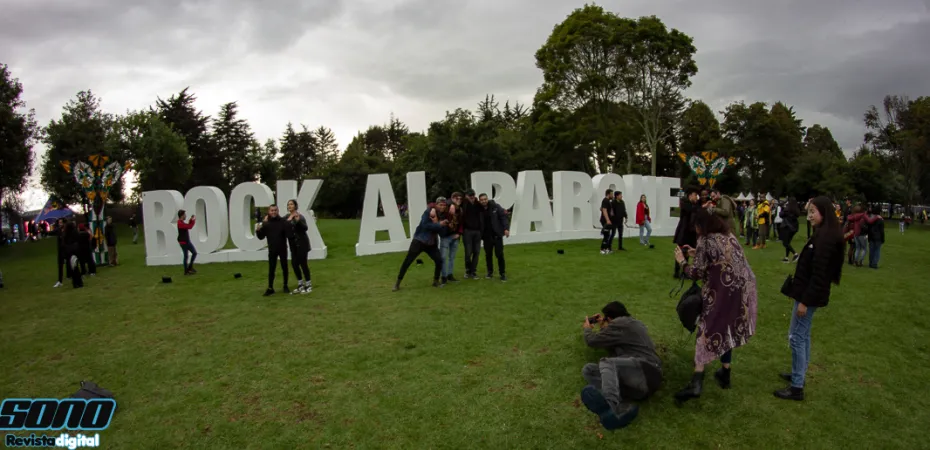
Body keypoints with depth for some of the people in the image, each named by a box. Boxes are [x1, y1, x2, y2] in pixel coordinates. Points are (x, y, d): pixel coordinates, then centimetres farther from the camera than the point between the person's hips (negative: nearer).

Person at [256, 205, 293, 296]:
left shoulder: (283, 221, -8)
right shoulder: (265, 223, -2)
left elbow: (289, 235, -15)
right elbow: (261, 237, -1)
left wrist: (287, 226, -29)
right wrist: (258, 230, -20)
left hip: (282, 249, -1)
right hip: (272, 250, 1)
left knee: (284, 268, 10)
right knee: (271, 269, 2)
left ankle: (285, 286, 22)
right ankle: (270, 288, 8)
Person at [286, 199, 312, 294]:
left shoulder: (300, 216, -12)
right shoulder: (287, 217, 6)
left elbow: (305, 228, -25)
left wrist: (298, 221, -41)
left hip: (302, 242, -6)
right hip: (293, 243, 6)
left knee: (303, 263, -4)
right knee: (294, 263, 6)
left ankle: (308, 286, 7)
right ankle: (300, 285, 19)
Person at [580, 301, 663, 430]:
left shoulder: (620, 324, 2)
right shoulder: (633, 323, 31)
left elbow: (592, 341, 7)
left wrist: (587, 329, 28)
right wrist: (602, 327, 46)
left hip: (646, 372, -9)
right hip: (640, 385, 9)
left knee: (606, 362, -32)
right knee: (588, 370, -4)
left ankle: (610, 406, -63)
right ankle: (623, 407, -33)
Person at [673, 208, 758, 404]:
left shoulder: (706, 240, -10)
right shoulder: (729, 236, 14)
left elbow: (696, 273, -12)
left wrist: (682, 261, 5)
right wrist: (697, 254, 22)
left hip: (722, 293, -7)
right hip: (741, 291, 7)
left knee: (707, 333, -5)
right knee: (727, 331, 20)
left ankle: (696, 382, -12)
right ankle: (725, 373, 29)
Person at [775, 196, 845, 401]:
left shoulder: (825, 238, -21)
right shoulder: (824, 234, 11)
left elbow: (819, 274, -24)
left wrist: (805, 300, -22)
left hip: (810, 295, -10)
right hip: (809, 293, 10)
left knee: (796, 337, -4)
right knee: (803, 335, 19)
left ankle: (797, 387, 3)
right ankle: (798, 375, 32)